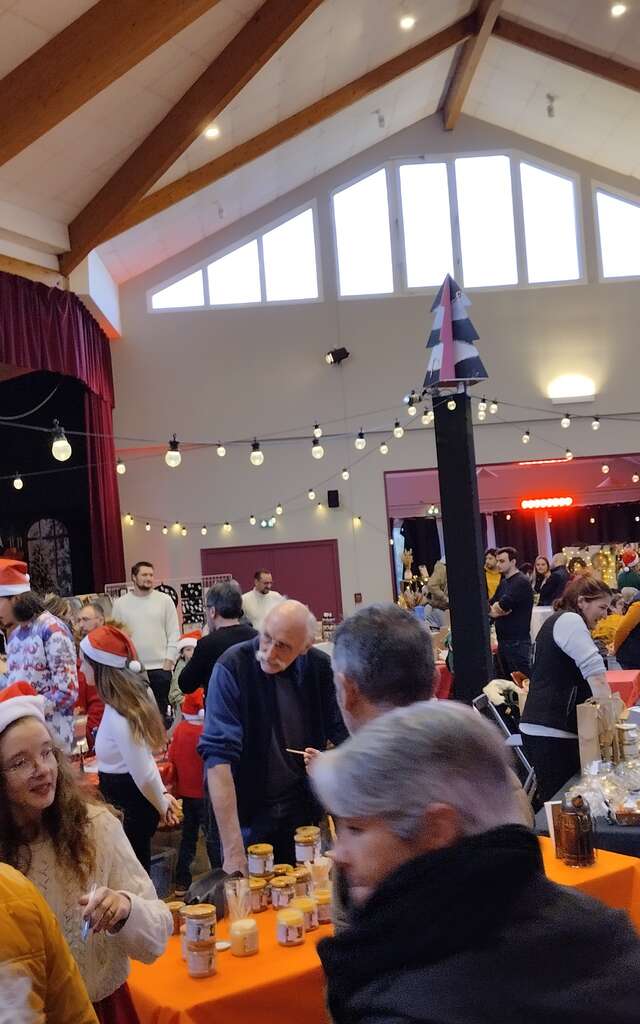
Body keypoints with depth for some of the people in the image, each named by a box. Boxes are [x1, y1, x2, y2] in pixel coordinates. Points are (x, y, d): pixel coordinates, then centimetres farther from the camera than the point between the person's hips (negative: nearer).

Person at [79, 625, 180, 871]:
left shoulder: (118, 717, -28)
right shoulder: (131, 698, 1)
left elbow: (144, 775, -24)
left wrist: (162, 807, -8)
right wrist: (162, 795, 12)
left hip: (128, 806, -9)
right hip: (131, 798, 9)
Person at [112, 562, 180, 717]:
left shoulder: (165, 600, 2)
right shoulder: (120, 603, 4)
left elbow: (174, 634, 2)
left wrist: (168, 661, -5)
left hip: (160, 668, 0)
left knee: (160, 711, 5)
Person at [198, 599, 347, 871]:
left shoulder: (320, 668, -9)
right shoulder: (233, 667, -21)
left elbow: (345, 737, 2)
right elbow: (219, 756, -25)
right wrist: (233, 850, -28)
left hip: (305, 810, 3)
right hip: (248, 815, -3)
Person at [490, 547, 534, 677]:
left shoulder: (521, 582, -12)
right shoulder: (503, 582, 17)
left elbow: (502, 605, -21)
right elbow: (491, 607, 13)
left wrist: (496, 608, 1)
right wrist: (500, 610, -9)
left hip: (518, 641, -9)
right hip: (503, 640, 9)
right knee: (508, 681, 11)